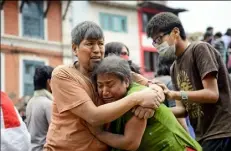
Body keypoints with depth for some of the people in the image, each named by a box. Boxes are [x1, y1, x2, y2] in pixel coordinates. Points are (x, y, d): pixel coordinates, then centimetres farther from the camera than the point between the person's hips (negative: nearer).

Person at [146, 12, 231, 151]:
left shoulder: (199, 49, -8)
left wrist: (173, 94, -22)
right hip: (203, 136, 8)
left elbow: (212, 94, -16)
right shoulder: (174, 68, 15)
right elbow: (185, 108, 12)